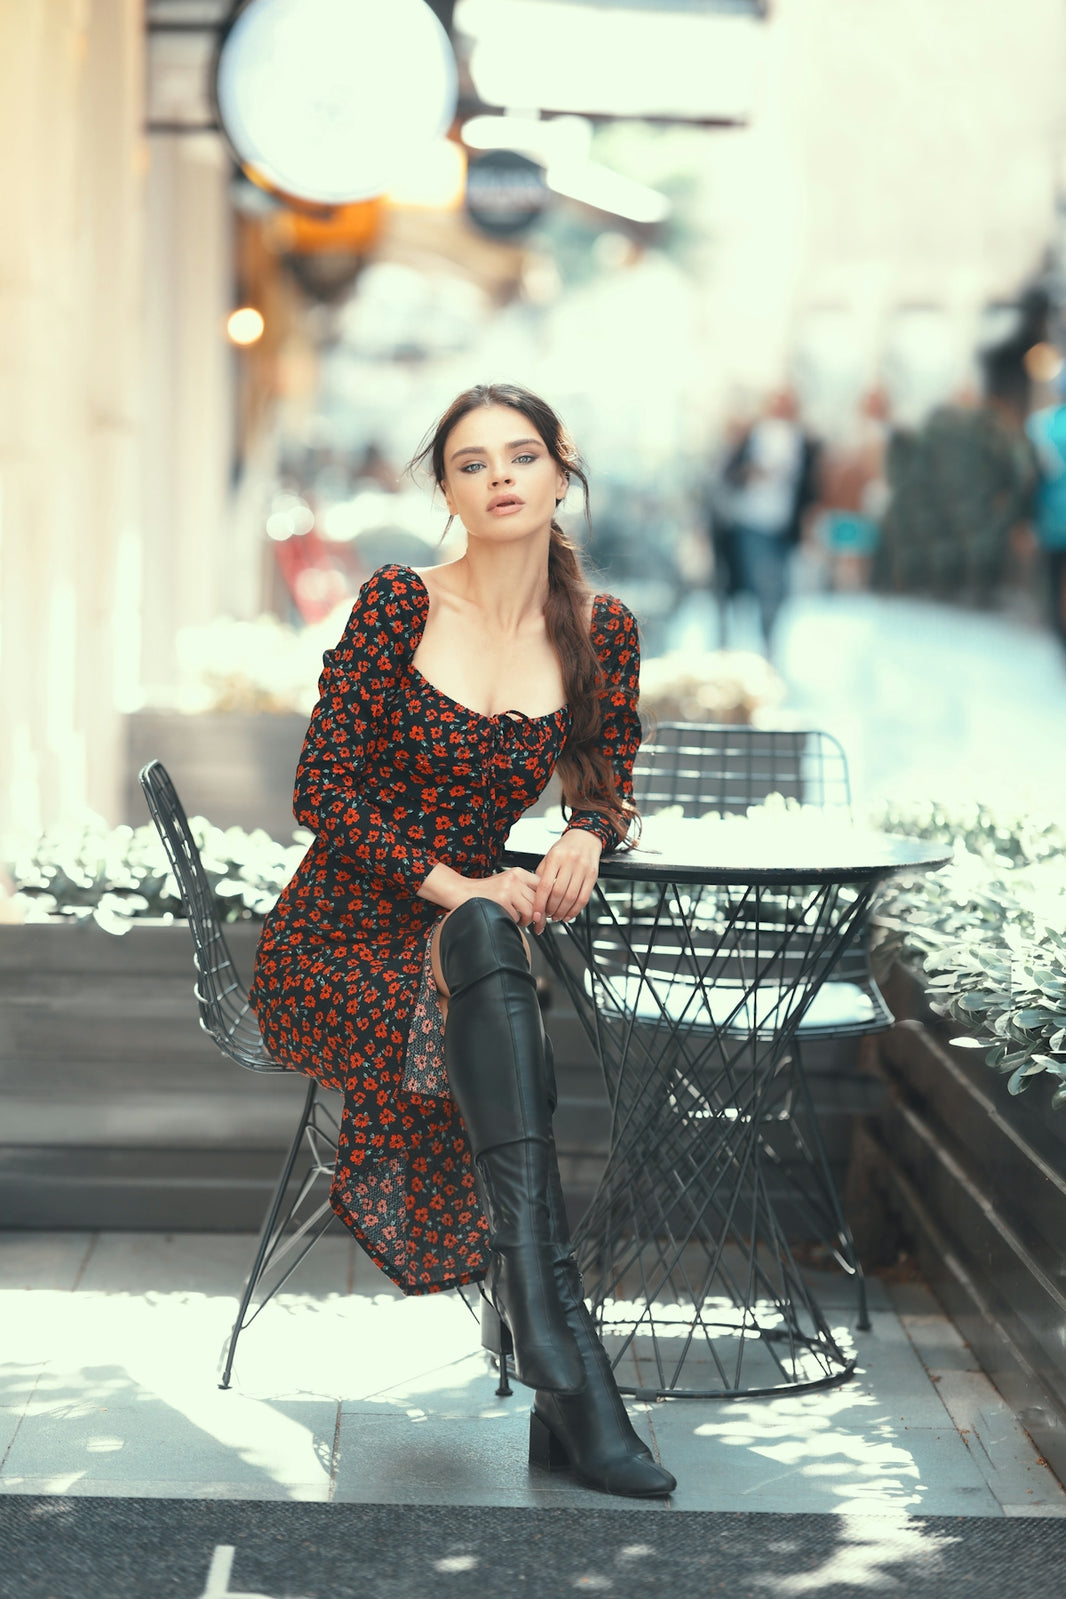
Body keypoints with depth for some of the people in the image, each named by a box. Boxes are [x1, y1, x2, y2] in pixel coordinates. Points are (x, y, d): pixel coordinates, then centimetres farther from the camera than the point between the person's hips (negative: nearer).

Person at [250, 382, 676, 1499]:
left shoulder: (600, 631, 5)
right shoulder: (397, 605, -5)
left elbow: (606, 784, 11)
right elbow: (320, 791, -8)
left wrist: (585, 837, -14)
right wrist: (456, 886, -20)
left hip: (475, 932, 3)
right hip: (337, 945, -3)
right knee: (486, 944, -38)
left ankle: (556, 1399, -40)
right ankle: (560, 1350, -48)